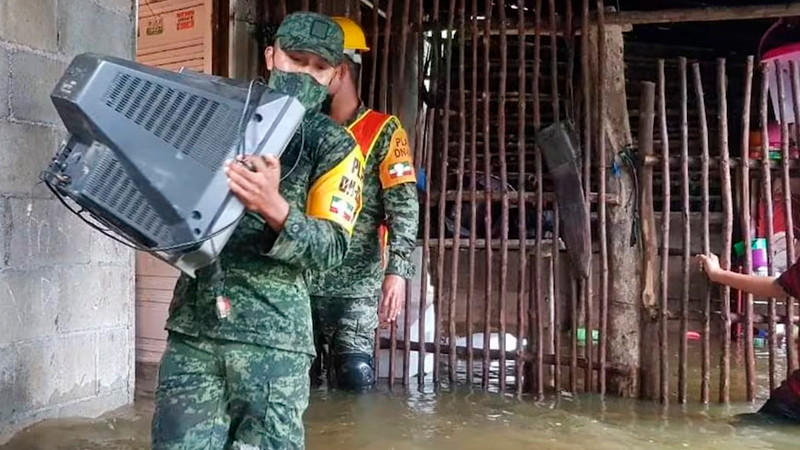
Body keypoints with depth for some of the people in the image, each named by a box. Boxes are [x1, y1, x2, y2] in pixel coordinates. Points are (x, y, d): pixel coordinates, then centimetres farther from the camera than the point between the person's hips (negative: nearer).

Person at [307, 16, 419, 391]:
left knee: (354, 382, -5)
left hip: (354, 283, -4)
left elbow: (403, 206, -9)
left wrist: (397, 271, -21)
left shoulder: (383, 131, 0)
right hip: (298, 280, 5)